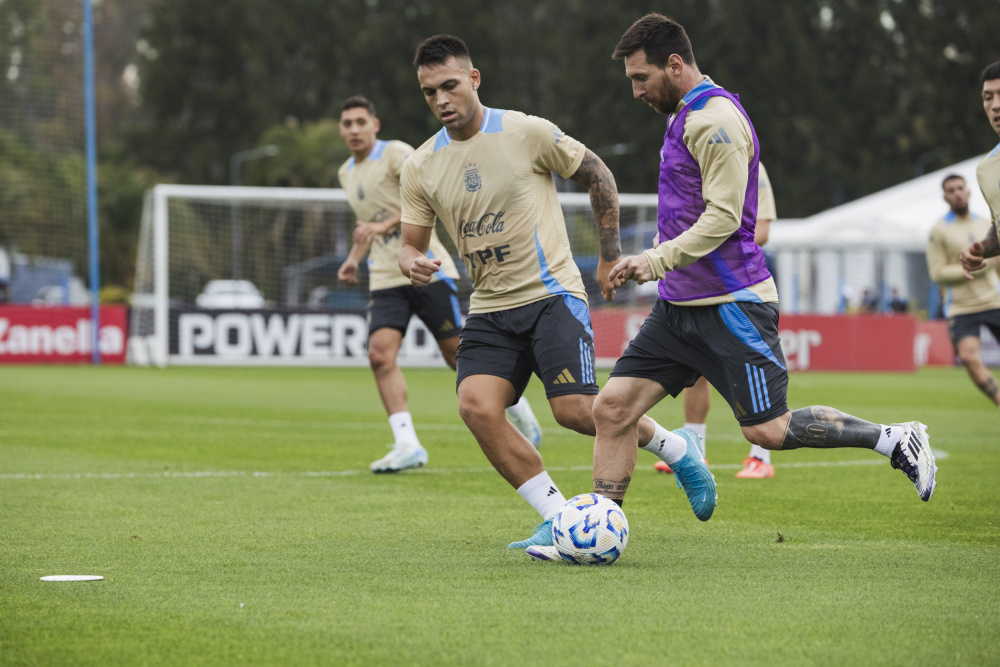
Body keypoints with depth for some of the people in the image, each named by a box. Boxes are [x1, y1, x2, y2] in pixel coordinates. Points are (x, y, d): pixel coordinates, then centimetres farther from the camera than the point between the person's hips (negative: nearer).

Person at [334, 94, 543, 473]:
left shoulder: (396, 154, -6)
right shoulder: (346, 174, 16)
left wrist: (385, 225, -28)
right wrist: (354, 258, 15)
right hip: (386, 279, 6)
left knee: (458, 353, -1)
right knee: (380, 354, -16)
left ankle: (517, 409, 23)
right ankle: (407, 445, -19)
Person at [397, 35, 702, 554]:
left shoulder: (527, 133, -7)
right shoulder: (420, 167, 5)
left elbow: (597, 176, 5)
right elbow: (411, 242, 12)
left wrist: (610, 257, 7)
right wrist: (412, 263, -13)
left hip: (551, 294, -4)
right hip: (489, 310, 4)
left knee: (574, 409, -17)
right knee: (475, 406, -19)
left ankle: (673, 446, 12)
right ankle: (557, 518, -7)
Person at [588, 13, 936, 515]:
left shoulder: (716, 119, -14)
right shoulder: (683, 115, 17)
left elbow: (723, 217, -20)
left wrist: (657, 260, -26)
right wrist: (648, 261, 20)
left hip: (729, 304, -9)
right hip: (679, 304, 9)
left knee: (767, 430, -7)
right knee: (612, 409, -2)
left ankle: (895, 440, 7)